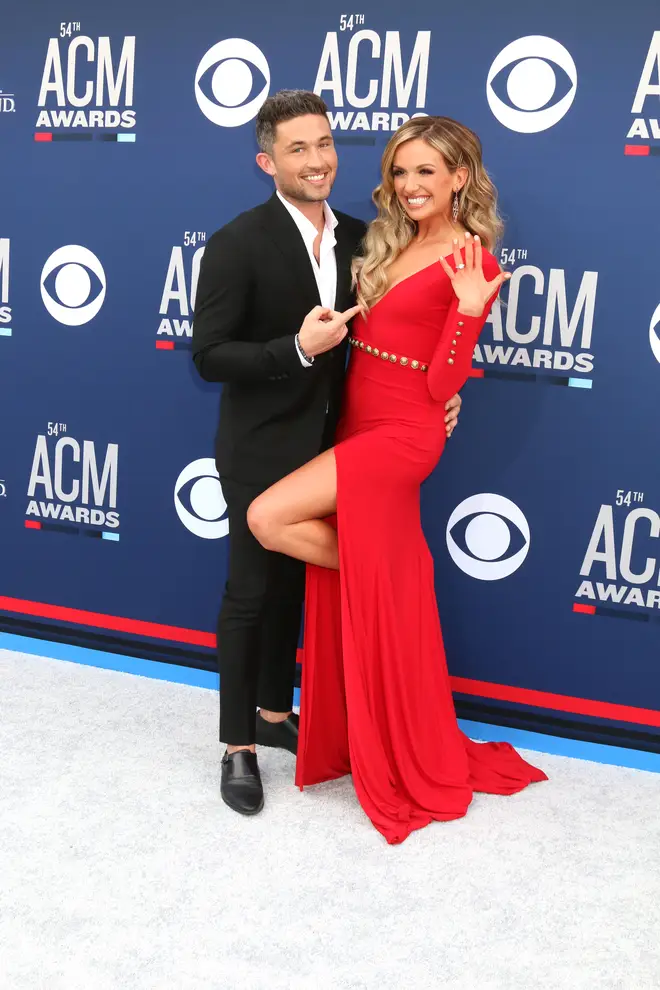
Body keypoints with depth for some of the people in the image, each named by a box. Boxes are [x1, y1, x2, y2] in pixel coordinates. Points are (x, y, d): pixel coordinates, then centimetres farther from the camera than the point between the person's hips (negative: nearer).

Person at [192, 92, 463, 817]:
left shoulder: (357, 238, 2)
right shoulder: (237, 244, -16)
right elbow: (209, 356, -18)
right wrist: (297, 349, -29)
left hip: (325, 448, 6)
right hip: (262, 451, -6)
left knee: (293, 586, 18)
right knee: (251, 593, 5)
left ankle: (275, 712, 37)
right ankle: (238, 746, 21)